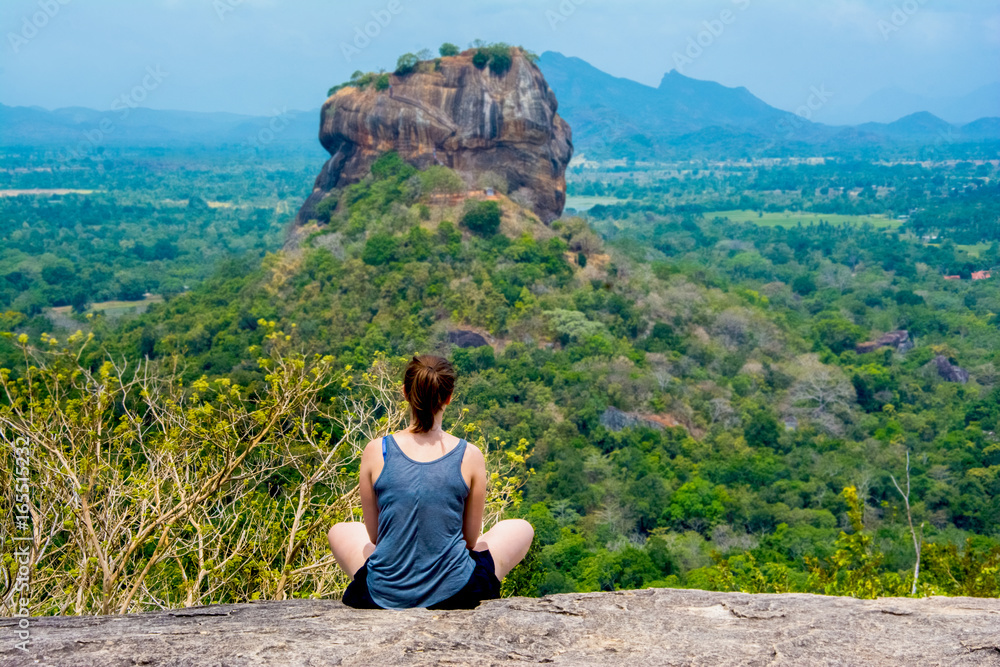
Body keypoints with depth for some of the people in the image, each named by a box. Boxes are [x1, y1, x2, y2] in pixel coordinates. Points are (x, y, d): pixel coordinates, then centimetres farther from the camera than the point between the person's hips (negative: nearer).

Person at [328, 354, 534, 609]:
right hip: (453, 595, -1)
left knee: (340, 531, 34)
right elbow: (471, 537, 2)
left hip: (384, 595, 2)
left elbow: (373, 534, 4)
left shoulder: (376, 452, -7)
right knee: (521, 529, 25)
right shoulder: (470, 456, -9)